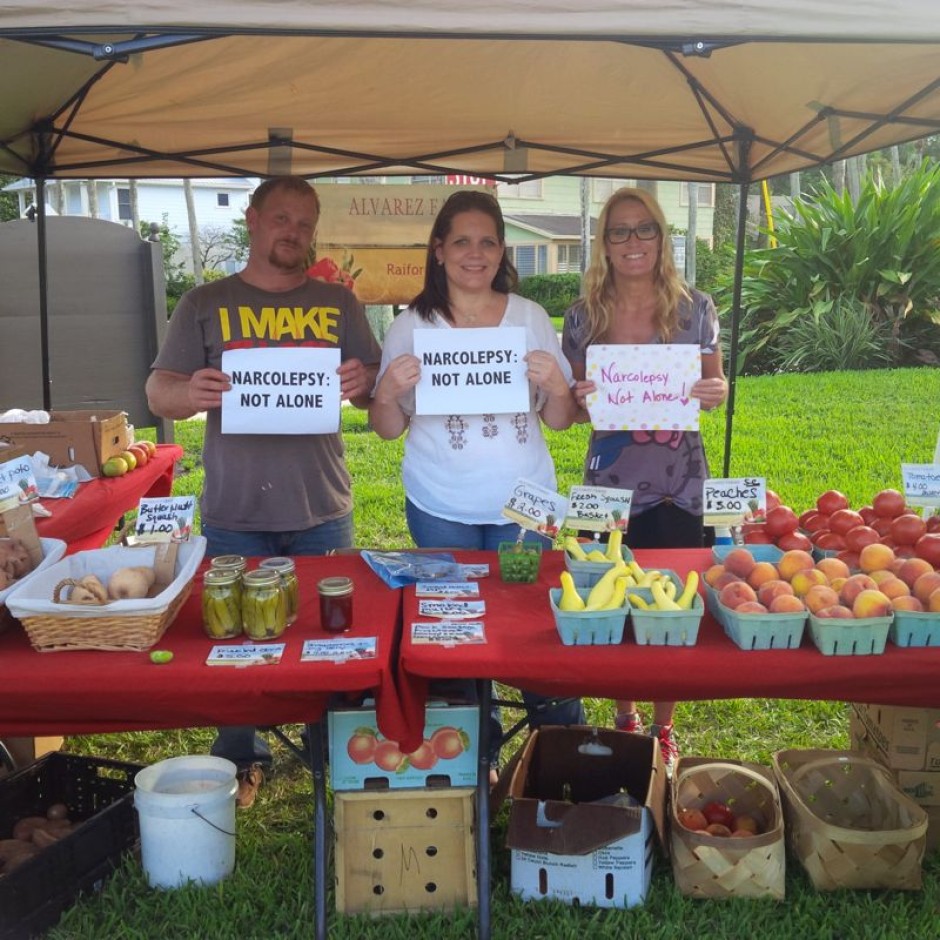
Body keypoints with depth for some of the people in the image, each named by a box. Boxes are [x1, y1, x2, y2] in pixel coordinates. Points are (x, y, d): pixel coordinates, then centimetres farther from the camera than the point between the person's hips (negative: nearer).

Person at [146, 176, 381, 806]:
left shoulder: (338, 303, 9)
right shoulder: (206, 304, 5)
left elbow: (378, 389, 9)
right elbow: (159, 393, 1)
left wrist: (363, 383, -15)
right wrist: (189, 393, -23)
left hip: (322, 513, 1)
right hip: (235, 515, -1)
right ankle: (242, 760, 26)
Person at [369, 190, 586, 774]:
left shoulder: (531, 318, 3)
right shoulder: (411, 327, 0)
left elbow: (560, 421, 6)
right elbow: (388, 430, 3)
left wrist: (556, 386, -15)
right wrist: (388, 392, -18)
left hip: (523, 505, 1)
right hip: (441, 509, 0)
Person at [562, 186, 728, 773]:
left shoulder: (695, 307, -1)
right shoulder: (584, 316, 1)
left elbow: (715, 386, 7)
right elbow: (569, 403, 8)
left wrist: (716, 391, -16)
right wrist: (581, 399, -15)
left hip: (679, 483, -1)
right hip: (609, 482, 1)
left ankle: (664, 727, 28)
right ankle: (624, 719, 31)